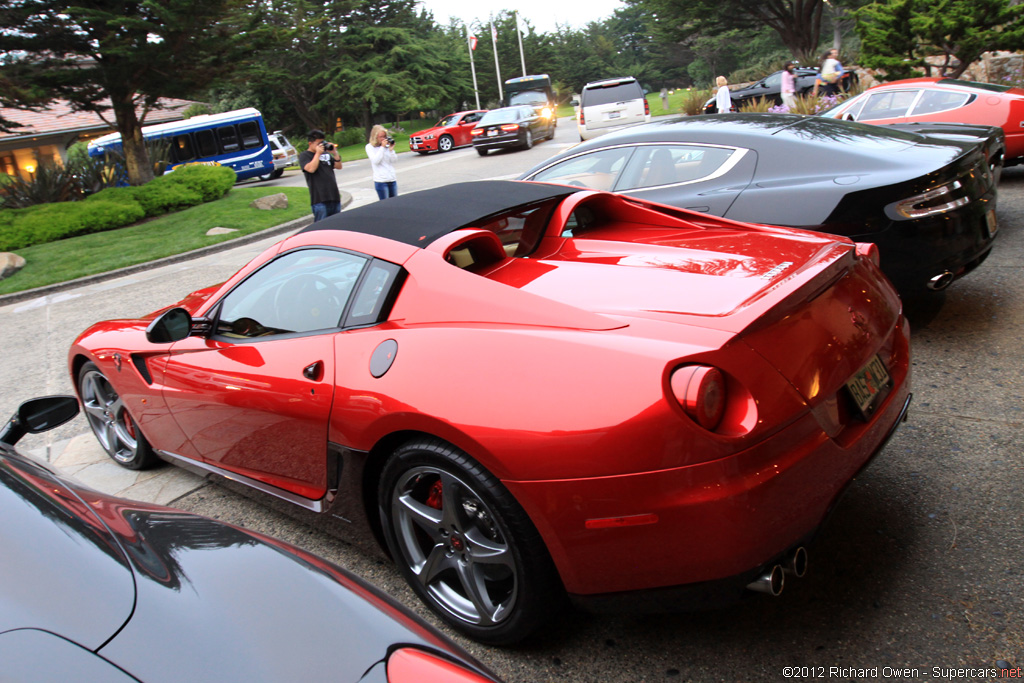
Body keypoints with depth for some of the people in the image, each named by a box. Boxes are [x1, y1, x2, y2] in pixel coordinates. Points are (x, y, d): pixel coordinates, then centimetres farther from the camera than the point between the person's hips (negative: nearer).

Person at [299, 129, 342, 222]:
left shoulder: (326, 154, 17)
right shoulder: (304, 156, 2)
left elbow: (338, 166, 13)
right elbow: (311, 169, -15)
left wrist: (335, 153, -1)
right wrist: (318, 153, -11)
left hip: (334, 196, 6)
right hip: (319, 198, -6)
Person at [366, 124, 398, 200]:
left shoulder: (387, 145, 8)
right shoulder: (370, 147, 0)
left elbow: (393, 160, 7)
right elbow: (375, 161, -12)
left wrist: (391, 149, -7)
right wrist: (382, 147, -12)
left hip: (392, 179, 4)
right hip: (381, 181, -4)